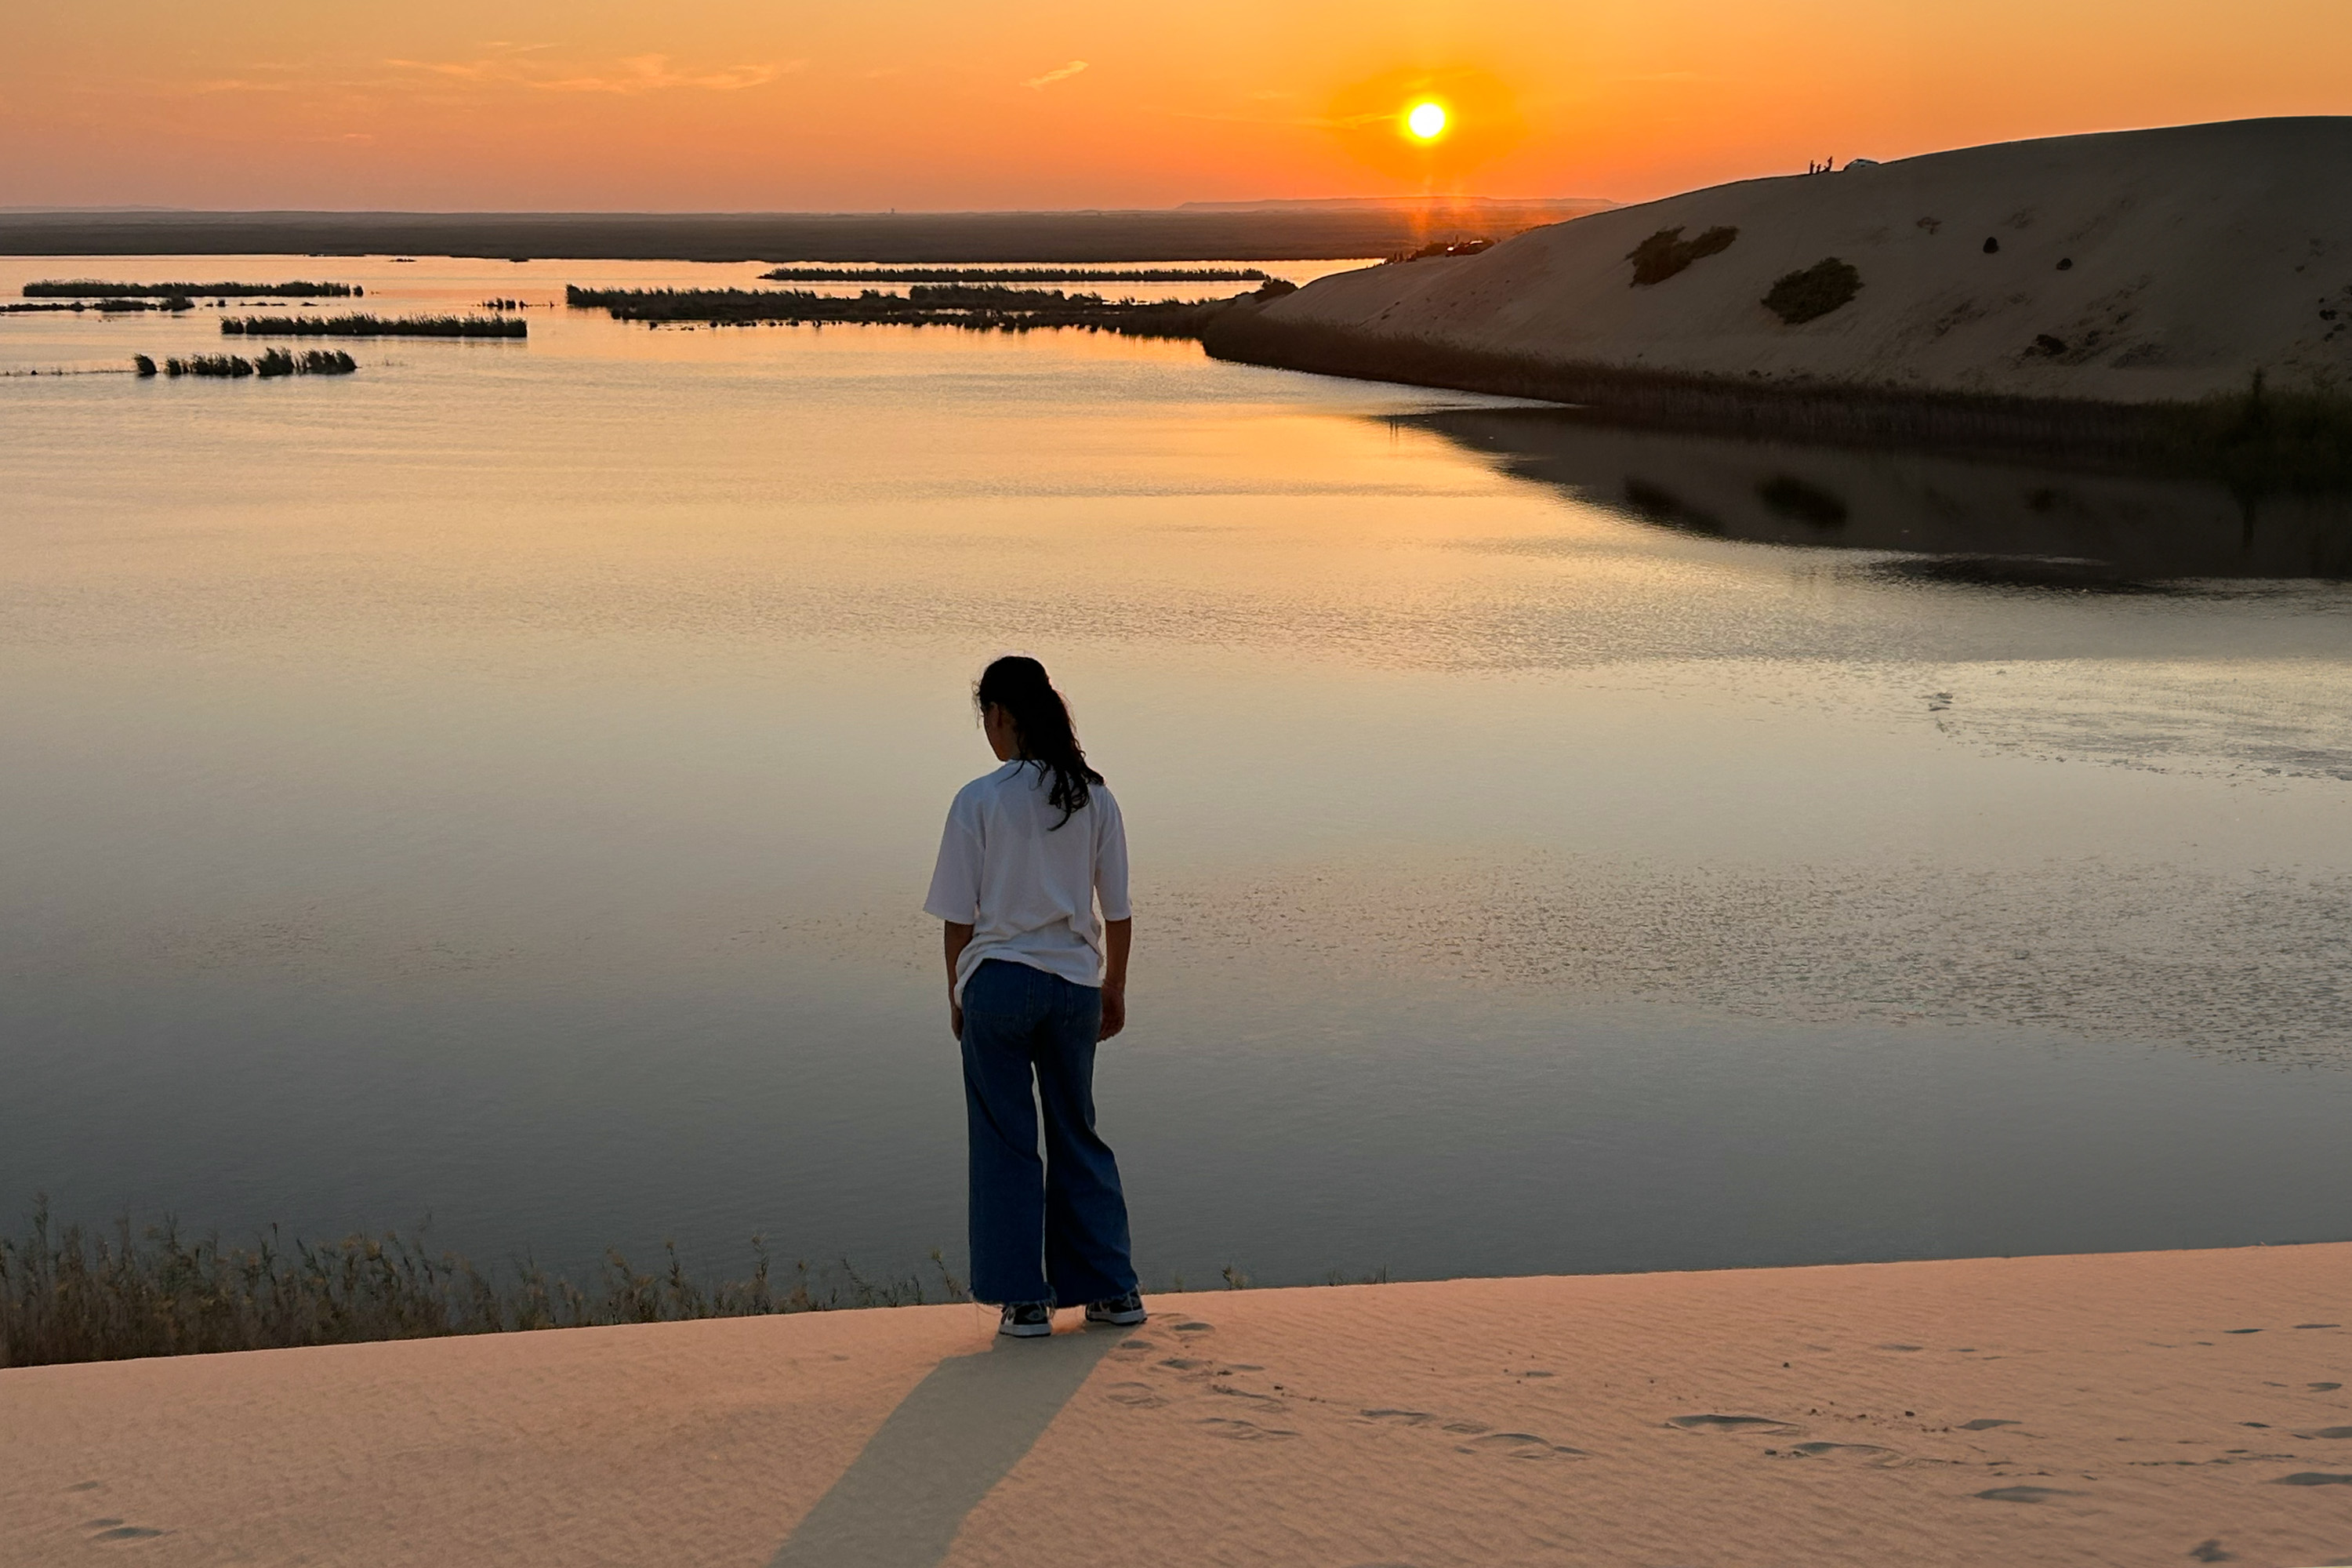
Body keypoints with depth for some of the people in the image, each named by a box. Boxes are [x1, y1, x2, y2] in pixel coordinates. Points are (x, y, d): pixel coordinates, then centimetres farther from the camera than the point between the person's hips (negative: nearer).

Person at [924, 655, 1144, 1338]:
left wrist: (957, 996, 6)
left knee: (1005, 1142, 5)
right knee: (1077, 1134, 16)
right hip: (1075, 983, 4)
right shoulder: (1093, 798, 2)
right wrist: (1114, 991, 17)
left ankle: (1025, 1299, 7)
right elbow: (1118, 911, 6)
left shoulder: (979, 800, -8)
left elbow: (960, 916, -6)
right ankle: (1111, 1289, 18)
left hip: (999, 981, -4)